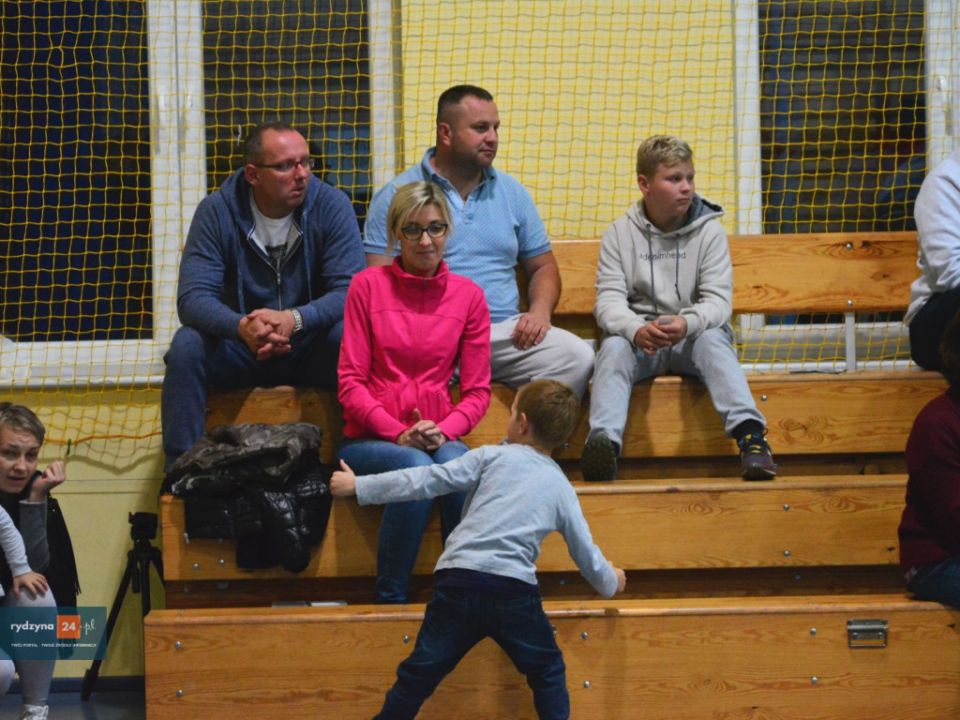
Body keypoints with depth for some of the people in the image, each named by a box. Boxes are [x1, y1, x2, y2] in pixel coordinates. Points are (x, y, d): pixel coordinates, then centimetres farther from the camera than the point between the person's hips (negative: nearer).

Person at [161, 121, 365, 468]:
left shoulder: (331, 205, -9)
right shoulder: (217, 211, -8)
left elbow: (350, 290, -17)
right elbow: (193, 297, -17)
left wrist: (294, 319, -37)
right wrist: (242, 327, -39)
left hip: (311, 345, -1)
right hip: (240, 348, 1)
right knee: (187, 345, -28)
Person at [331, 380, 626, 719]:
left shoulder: (492, 457, 7)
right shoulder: (561, 487, 15)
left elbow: (429, 480, 2)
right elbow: (584, 549, 23)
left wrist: (360, 486, 7)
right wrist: (609, 581, 44)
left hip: (458, 581, -1)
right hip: (515, 592, 1)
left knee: (418, 677, 6)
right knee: (548, 673, 19)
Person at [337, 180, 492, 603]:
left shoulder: (468, 296, 8)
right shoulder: (368, 286, 2)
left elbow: (477, 390, 7)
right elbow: (350, 382, -1)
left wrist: (444, 431, -12)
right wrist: (398, 433, -14)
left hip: (438, 438, 2)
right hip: (368, 440, -2)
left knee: (457, 463, -34)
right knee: (416, 468, -35)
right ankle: (390, 599, -22)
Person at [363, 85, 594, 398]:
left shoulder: (512, 193, 18)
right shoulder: (398, 195, 6)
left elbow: (542, 267, 22)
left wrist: (540, 311, 0)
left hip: (504, 332, 4)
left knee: (577, 356, -23)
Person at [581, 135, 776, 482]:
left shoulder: (709, 231, 3)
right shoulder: (620, 234, 6)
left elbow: (718, 301, -7)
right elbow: (609, 300, -6)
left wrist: (687, 323, -31)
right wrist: (637, 330, -29)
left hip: (693, 336, 0)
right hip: (638, 337, 0)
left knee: (713, 340, -32)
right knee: (613, 346, -31)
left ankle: (749, 432, -48)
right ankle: (603, 440, -52)